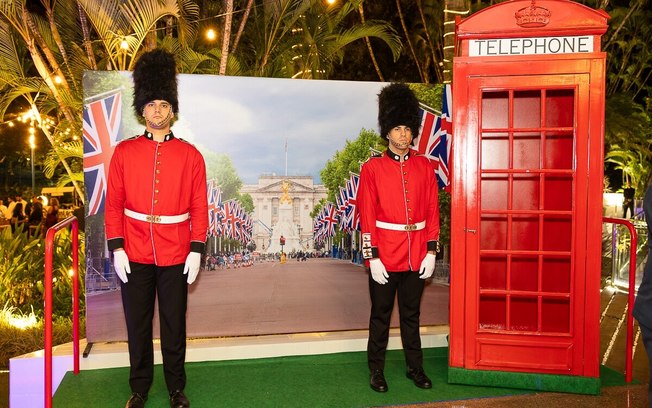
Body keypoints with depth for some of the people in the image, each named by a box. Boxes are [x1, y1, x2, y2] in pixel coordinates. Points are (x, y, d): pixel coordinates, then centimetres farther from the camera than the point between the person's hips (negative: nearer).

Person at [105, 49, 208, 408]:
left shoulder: (190, 155, -1)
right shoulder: (124, 152, 1)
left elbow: (199, 207, 0)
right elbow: (113, 203, 1)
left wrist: (197, 250, -6)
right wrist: (116, 247, -6)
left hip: (176, 256, -1)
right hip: (134, 255, 1)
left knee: (174, 325, 10)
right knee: (138, 324, 12)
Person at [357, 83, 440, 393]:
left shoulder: (425, 166, 4)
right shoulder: (372, 168, -5)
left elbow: (432, 211, 5)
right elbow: (367, 216, -7)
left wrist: (431, 251, 0)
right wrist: (372, 257, -11)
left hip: (417, 256, 3)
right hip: (384, 256, -2)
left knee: (411, 314, 15)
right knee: (381, 315, 10)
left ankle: (415, 367, 29)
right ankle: (376, 370, 24)